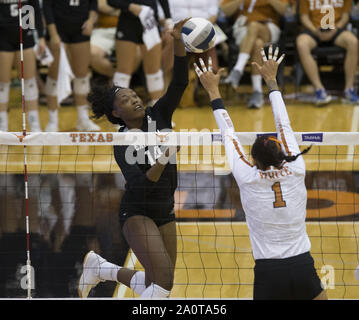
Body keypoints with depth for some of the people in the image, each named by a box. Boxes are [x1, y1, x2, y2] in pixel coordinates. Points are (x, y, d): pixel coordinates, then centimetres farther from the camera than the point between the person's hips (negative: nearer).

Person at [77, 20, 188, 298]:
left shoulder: (159, 116, 0)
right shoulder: (122, 146, -12)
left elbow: (179, 82, -12)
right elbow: (139, 186, -25)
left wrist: (179, 43, -26)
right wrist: (161, 163, -43)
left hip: (165, 212, 7)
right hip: (137, 213, -7)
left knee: (161, 282, 11)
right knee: (163, 278, -23)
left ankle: (101, 268, 29)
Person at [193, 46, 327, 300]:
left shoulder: (248, 178, -6)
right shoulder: (296, 171, -2)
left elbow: (229, 135, 7)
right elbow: (284, 125, 10)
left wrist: (213, 91, 18)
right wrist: (271, 81, 22)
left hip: (268, 273, -1)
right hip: (303, 268, 2)